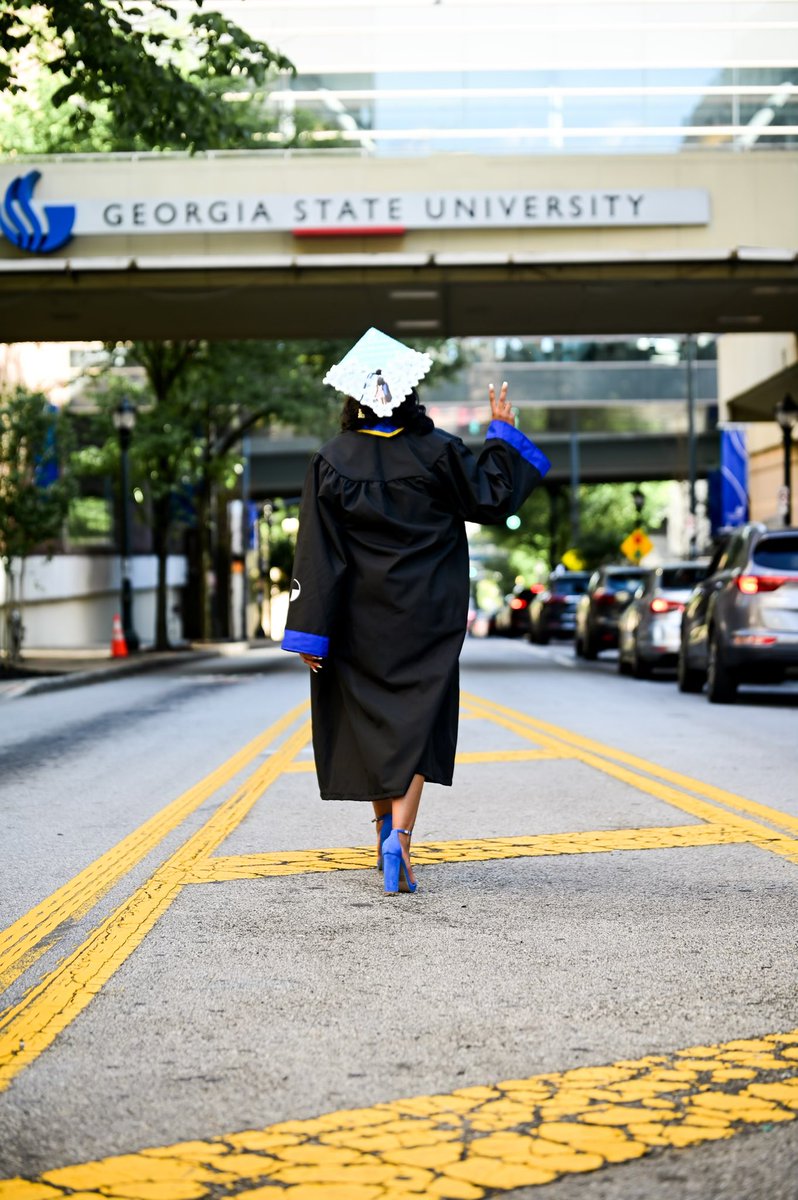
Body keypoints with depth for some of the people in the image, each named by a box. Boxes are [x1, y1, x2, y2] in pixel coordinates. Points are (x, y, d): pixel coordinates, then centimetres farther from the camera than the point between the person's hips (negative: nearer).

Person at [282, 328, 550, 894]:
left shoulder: (331, 462, -7)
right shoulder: (439, 452, -8)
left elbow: (318, 554, -8)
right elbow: (493, 499, 2)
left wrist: (310, 630, -7)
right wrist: (504, 433, 12)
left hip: (360, 620, 1)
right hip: (426, 616, -1)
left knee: (369, 716, 16)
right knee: (416, 719, 0)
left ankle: (386, 825, 29)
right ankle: (400, 835, -17)